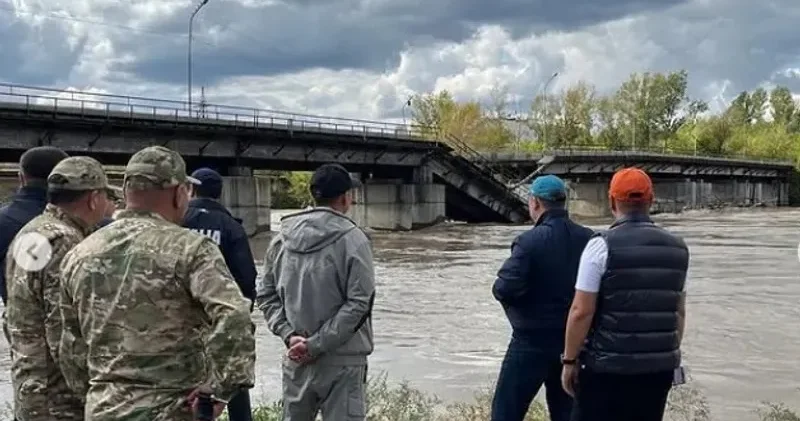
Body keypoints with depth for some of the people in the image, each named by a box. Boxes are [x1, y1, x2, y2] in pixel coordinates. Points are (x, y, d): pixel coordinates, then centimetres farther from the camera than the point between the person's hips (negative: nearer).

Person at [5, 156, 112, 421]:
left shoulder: (28, 233, 9)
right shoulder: (66, 244, -21)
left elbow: (13, 316, 16)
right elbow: (67, 341, -23)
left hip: (27, 389, 10)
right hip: (60, 399, -10)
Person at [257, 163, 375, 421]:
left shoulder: (283, 237, 4)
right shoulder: (352, 239, -11)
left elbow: (265, 295, 6)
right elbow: (359, 303, -16)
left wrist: (288, 334, -2)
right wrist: (317, 344, -13)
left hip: (296, 359, 5)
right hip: (342, 361, -5)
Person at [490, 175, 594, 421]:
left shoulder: (530, 241, -17)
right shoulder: (589, 239, 0)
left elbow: (505, 289, -22)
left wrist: (500, 286, -1)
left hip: (532, 342, -6)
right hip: (573, 341, 6)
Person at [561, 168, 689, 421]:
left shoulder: (602, 246, -11)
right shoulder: (677, 248, 6)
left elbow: (581, 311, -13)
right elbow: (679, 311, 13)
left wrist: (570, 360, -4)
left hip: (608, 367, -5)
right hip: (659, 368, 5)